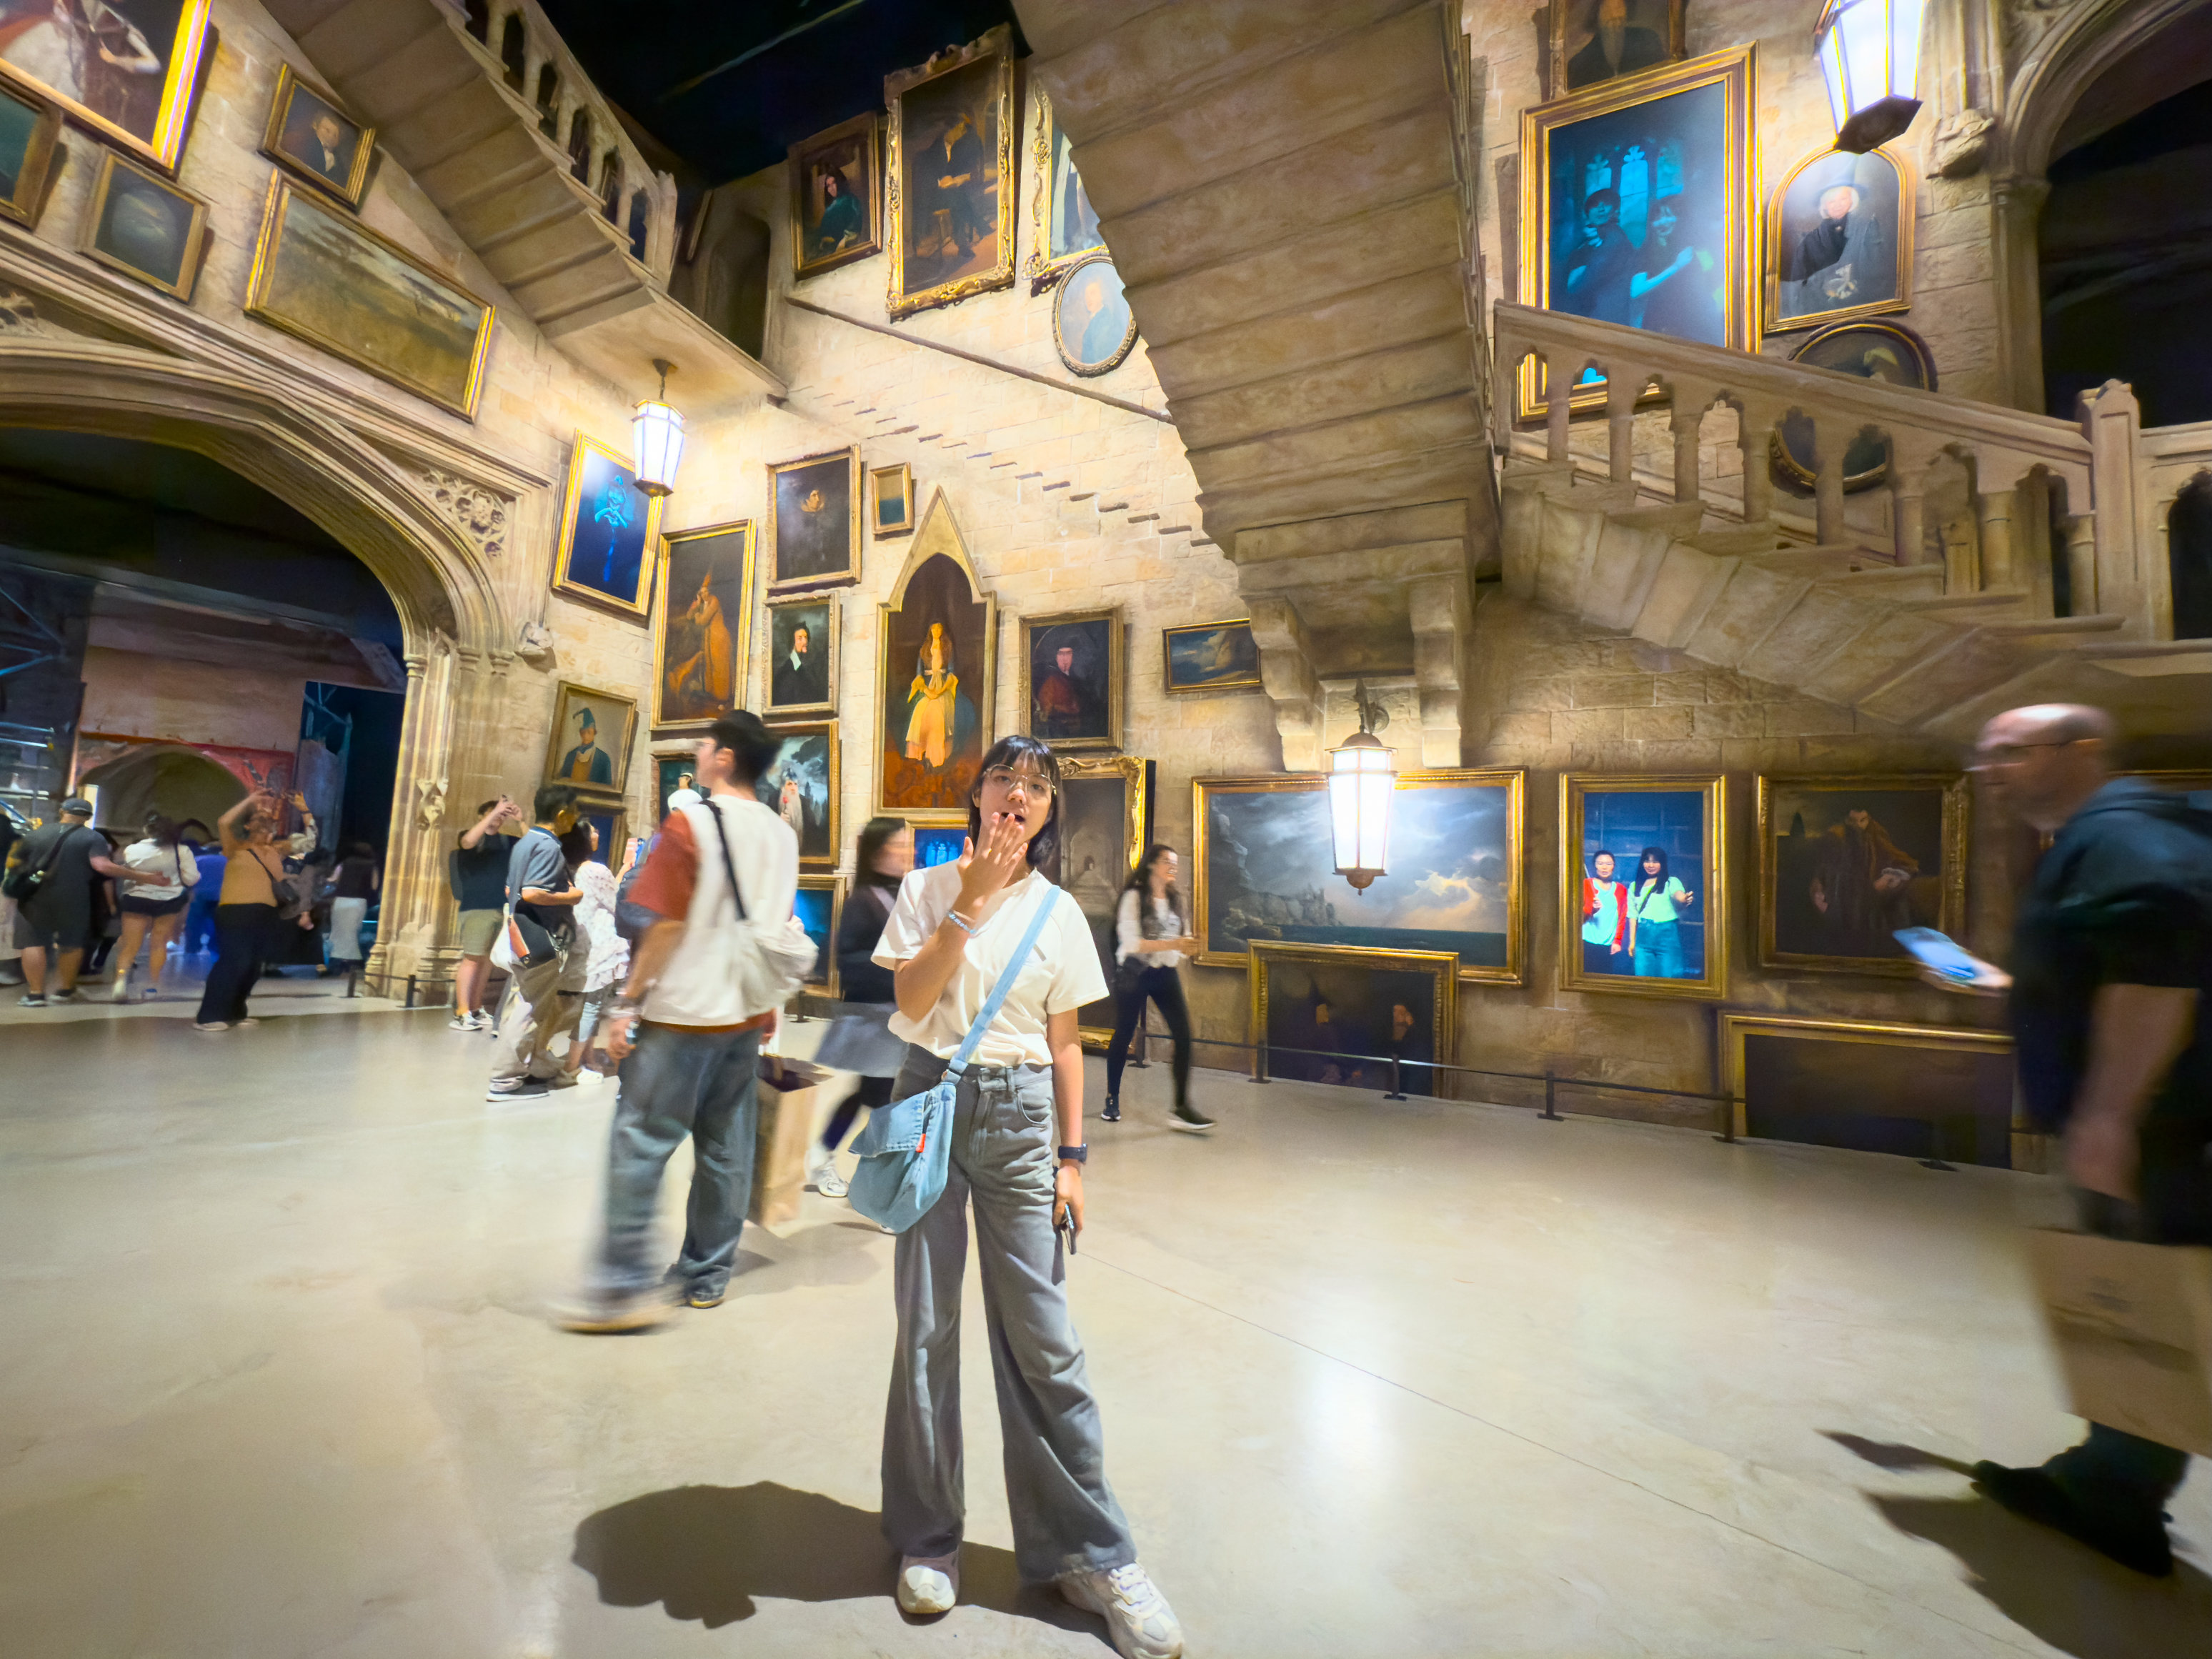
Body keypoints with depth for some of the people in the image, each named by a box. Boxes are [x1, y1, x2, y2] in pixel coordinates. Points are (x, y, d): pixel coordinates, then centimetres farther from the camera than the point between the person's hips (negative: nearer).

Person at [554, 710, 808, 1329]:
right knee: (725, 1148, 12)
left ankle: (626, 1284, 7)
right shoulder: (782, 835, 7)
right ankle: (706, 1275, 23)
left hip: (683, 1015, -6)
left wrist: (626, 1003, -7)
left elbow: (668, 924, -15)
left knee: (639, 1143, 3)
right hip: (747, 1015, 7)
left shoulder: (691, 824, -12)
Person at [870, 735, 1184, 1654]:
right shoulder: (927, 888, 2)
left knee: (1041, 1336, 5)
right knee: (926, 1326, 9)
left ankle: (1088, 1551, 24)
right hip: (932, 1100, 0)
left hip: (1018, 1113, 0)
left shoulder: (1059, 912, 3)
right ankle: (928, 1535, 32)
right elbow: (912, 1001, -10)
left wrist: (1072, 1157, 2)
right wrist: (971, 901, -16)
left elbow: (1065, 1043, 5)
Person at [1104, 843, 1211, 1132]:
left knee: (1183, 1034, -10)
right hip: (1134, 973, -4)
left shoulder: (1175, 900, 9)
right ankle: (1112, 1100, 27)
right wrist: (1172, 945, -24)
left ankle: (1182, 1107, -5)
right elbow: (1131, 943, -17)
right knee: (1123, 1036, 6)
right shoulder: (1133, 897, -9)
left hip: (1165, 973, 5)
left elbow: (1182, 938, 15)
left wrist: (1186, 948, -9)